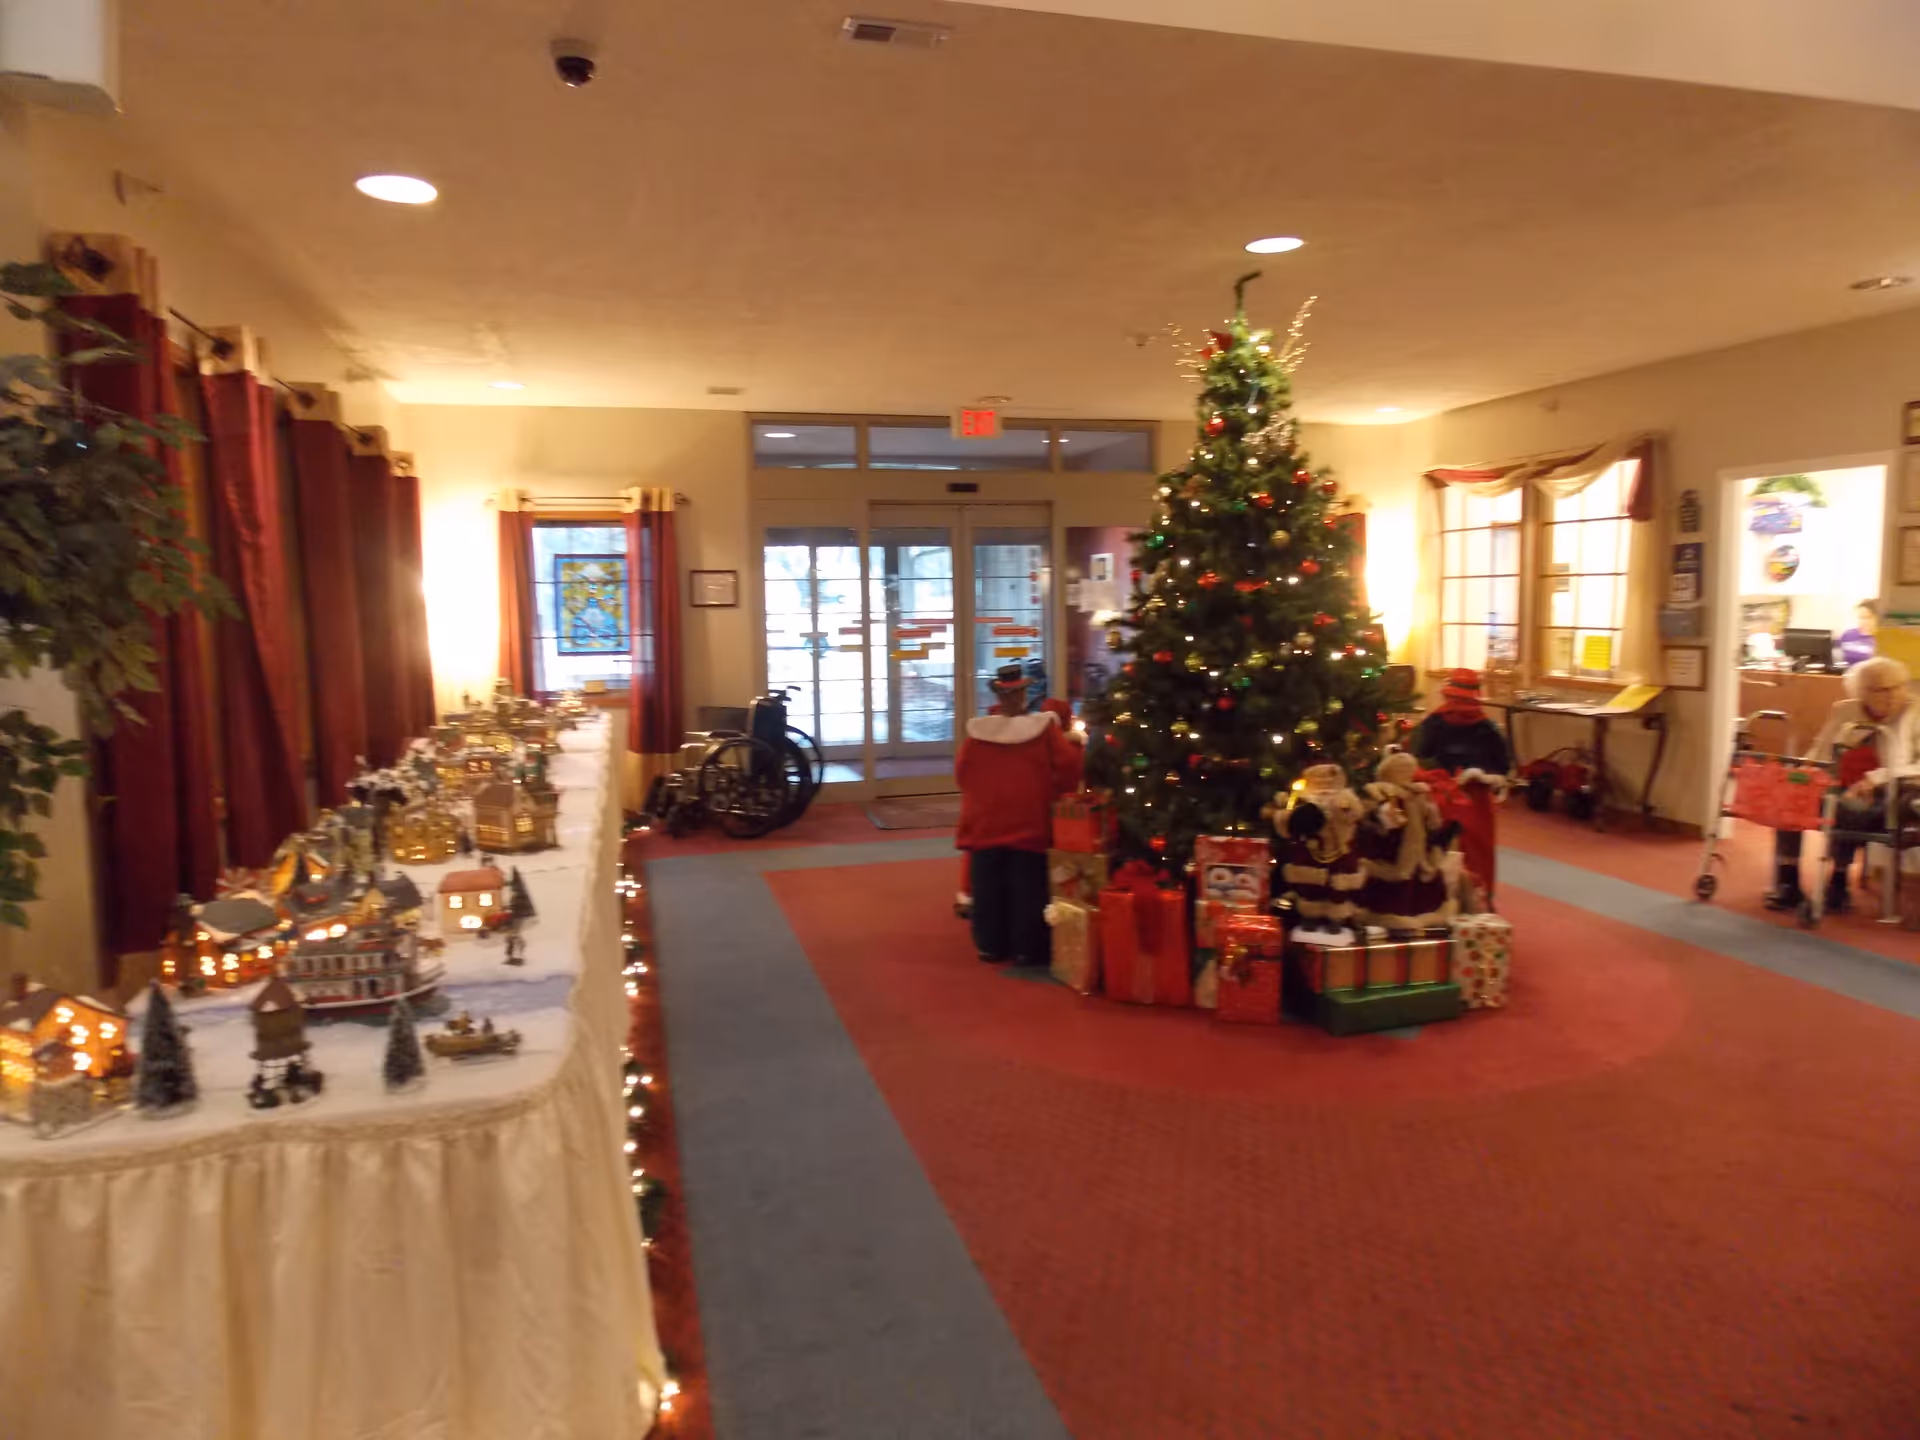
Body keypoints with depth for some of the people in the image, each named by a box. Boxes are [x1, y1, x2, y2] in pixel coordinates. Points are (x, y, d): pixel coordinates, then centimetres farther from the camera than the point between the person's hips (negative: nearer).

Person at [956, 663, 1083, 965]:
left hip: (984, 825, 2)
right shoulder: (1044, 728, -10)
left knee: (989, 891, 12)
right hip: (1028, 825, -2)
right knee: (1026, 891, 6)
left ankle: (991, 946, 20)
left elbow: (961, 774, 4)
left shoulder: (976, 731, -5)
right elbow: (1069, 767, -9)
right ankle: (1027, 950, 11)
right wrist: (1056, 792, 9)